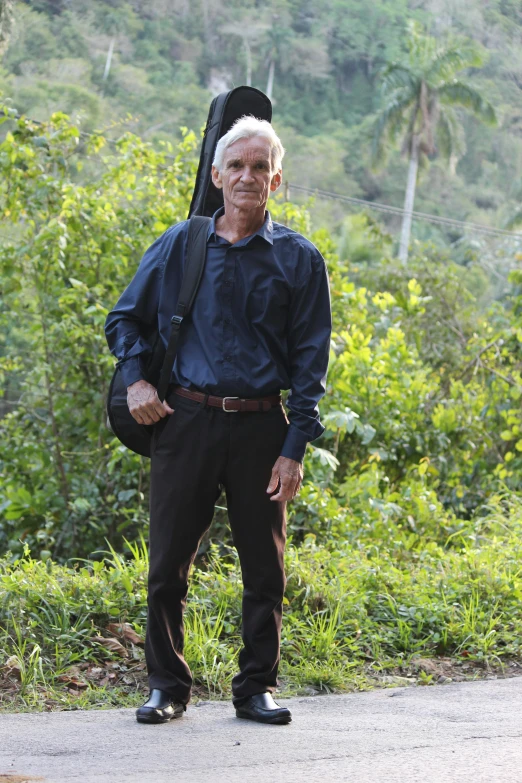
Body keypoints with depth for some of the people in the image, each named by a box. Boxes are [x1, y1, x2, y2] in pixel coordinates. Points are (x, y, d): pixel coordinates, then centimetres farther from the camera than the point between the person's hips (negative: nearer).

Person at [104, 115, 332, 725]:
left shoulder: (298, 259, 4)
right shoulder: (179, 246, 7)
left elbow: (310, 361, 3)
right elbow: (124, 318, 18)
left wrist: (295, 449, -4)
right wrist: (135, 380, 1)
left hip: (260, 429, 0)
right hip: (184, 422, 0)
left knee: (265, 569, 6)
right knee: (168, 565, 2)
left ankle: (256, 687, 19)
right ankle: (167, 686, 16)